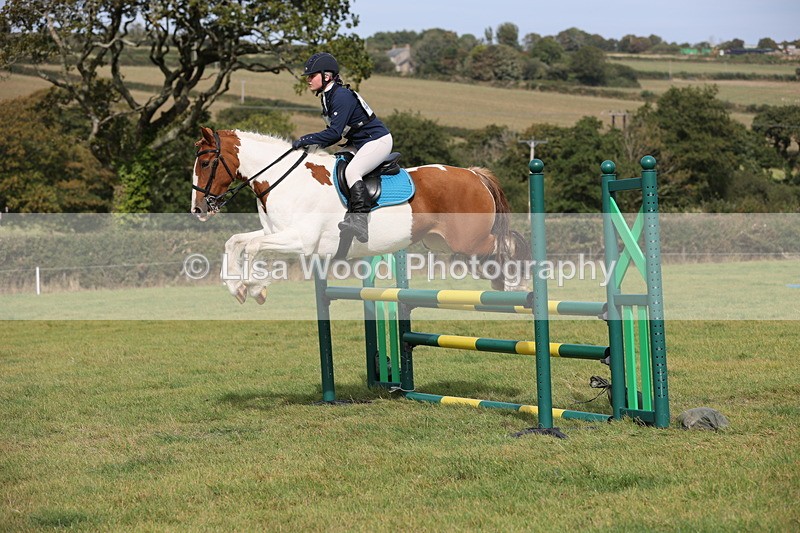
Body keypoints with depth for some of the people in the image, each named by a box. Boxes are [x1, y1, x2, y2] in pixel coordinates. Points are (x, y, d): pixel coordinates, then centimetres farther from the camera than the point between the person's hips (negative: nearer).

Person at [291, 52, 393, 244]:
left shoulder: (342, 96, -23)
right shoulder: (327, 97, 8)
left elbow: (334, 133, -27)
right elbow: (336, 132, 13)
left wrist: (306, 140, -25)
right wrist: (314, 144, 1)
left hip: (378, 140, -11)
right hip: (359, 143, 11)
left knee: (351, 171, -30)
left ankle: (360, 221, -38)